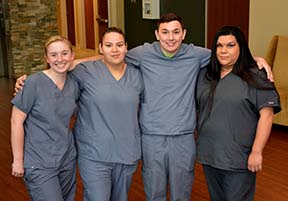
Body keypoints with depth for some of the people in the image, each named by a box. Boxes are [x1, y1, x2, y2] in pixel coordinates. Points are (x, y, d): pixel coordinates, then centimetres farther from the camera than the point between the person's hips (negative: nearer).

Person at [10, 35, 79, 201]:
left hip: (68, 159, 6)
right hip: (39, 164, -5)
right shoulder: (34, 83, -16)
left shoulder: (74, 85, 0)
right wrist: (18, 160, -10)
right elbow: (16, 121, -12)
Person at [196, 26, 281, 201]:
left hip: (239, 159, -5)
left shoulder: (254, 77, -9)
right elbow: (198, 106, 15)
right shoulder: (205, 75, 8)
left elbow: (266, 115, -13)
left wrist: (257, 152, -15)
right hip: (209, 154, 5)